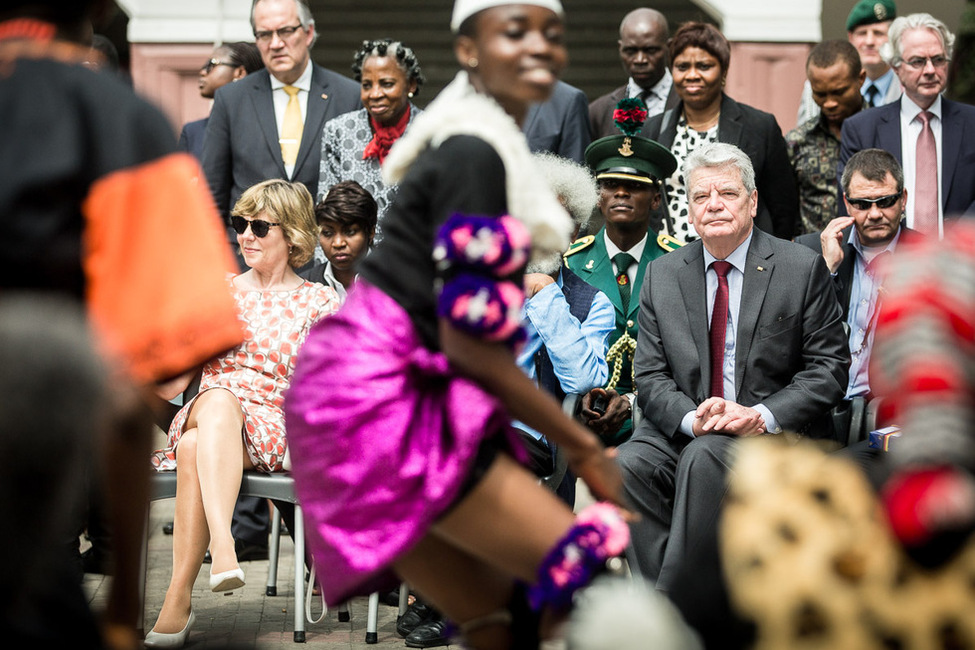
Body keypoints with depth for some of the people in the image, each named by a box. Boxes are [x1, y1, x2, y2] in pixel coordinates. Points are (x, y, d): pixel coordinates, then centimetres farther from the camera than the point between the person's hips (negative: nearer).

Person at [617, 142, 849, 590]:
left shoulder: (803, 268, 1)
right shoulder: (662, 275, 11)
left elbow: (829, 369, -1)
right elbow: (651, 377, 7)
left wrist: (762, 416, -17)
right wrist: (691, 418, -15)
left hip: (775, 432, -3)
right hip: (684, 430, 3)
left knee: (704, 457, -34)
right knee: (627, 465, -27)